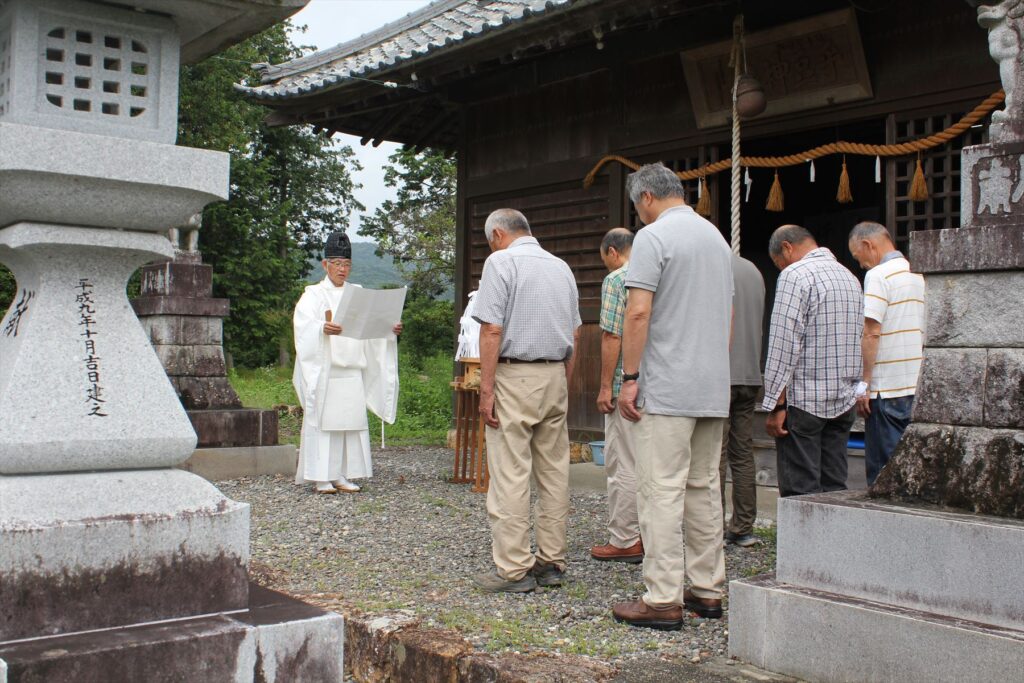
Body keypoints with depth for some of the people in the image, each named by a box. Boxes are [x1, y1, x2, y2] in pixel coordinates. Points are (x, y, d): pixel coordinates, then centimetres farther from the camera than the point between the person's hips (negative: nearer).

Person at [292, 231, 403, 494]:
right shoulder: (314, 294, 3)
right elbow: (303, 326, -12)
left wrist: (392, 329, -10)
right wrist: (322, 329, -33)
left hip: (352, 371, 4)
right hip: (324, 370, -4)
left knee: (351, 421, 4)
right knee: (322, 421, -4)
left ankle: (342, 475, 12)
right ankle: (320, 477, 2)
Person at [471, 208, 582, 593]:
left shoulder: (501, 262, -6)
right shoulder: (561, 266, 15)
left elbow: (492, 331, -14)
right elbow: (574, 335, 16)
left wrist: (486, 391, -12)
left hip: (514, 376, -7)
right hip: (555, 376, 7)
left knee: (510, 476, -3)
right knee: (554, 473, 9)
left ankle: (513, 569, -1)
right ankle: (551, 562, 15)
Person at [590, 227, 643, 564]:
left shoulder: (615, 280, -9)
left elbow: (612, 337, -16)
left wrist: (606, 386, -12)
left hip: (628, 385, -8)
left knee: (624, 464, -1)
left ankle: (625, 541, 4)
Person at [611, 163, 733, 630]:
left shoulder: (653, 237, -8)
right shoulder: (717, 238, 17)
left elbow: (638, 312, -17)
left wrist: (629, 378, -13)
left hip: (666, 389, -8)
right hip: (714, 389, 8)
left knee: (662, 490, -6)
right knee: (705, 487, 12)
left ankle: (663, 599, -4)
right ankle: (707, 590, 18)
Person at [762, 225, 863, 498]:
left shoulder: (795, 275, -10)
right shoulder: (850, 276, 16)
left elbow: (784, 345, -16)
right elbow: (858, 341, 18)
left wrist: (776, 404, -14)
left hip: (803, 399, -8)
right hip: (843, 401, 8)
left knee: (801, 493, -4)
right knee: (835, 489, 10)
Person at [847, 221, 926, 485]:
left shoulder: (878, 275, -10)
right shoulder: (919, 274, 14)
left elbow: (871, 333, -17)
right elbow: (926, 333, 19)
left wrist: (863, 384, -13)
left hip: (887, 387, -8)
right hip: (919, 386, 8)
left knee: (882, 470, -1)